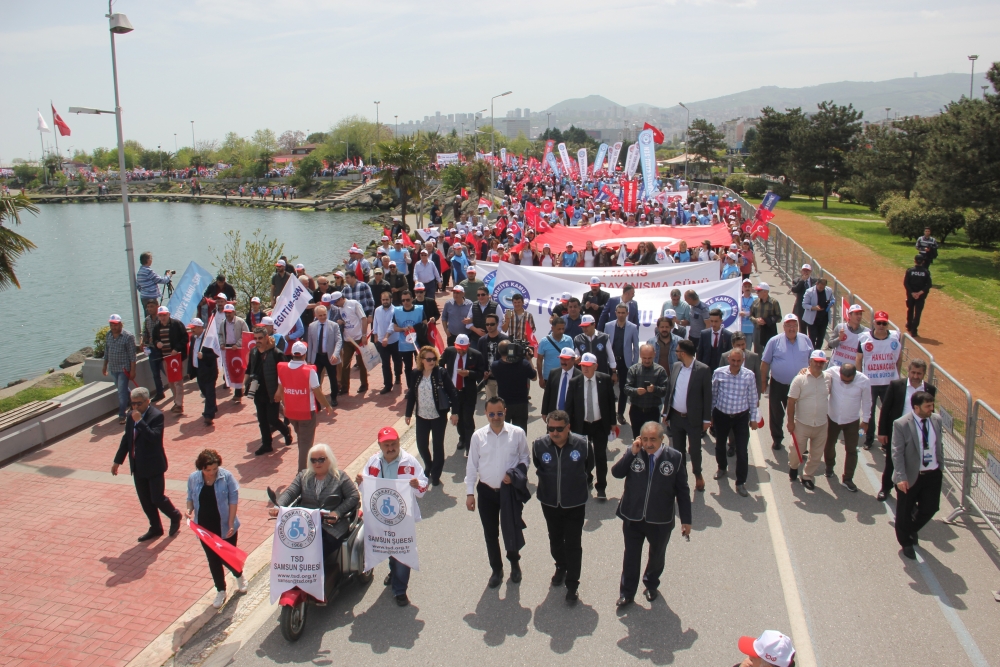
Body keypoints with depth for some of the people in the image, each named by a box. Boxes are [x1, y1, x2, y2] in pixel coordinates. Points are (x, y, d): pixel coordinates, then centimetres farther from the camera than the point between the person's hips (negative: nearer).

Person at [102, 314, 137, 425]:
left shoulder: (128, 336, -12)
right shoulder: (108, 335, 5)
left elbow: (132, 355, -12)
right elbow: (106, 352, 15)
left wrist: (132, 370, -14)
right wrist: (105, 366, 18)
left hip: (124, 369, -6)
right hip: (113, 368, 6)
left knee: (122, 391, -7)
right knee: (120, 389, 17)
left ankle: (122, 415, 0)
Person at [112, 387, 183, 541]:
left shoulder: (156, 416, -17)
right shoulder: (131, 416, 5)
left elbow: (154, 437, -30)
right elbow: (126, 438, 15)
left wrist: (139, 421, -31)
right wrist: (118, 460, 17)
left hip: (154, 466, -7)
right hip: (138, 466, 7)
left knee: (157, 498, 0)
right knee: (145, 500, 13)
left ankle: (175, 517, 26)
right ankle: (155, 528, 26)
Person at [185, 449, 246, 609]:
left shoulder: (226, 476, -16)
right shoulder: (193, 478, -7)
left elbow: (233, 500, -12)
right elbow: (190, 498, 7)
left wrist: (231, 524, -15)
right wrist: (189, 510, -15)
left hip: (225, 527, -3)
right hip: (205, 528, 3)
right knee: (213, 560, 13)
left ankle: (239, 575, 42)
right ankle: (221, 591, 31)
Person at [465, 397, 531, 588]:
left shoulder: (517, 433, -8)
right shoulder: (478, 436, -5)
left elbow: (525, 458, 4)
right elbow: (472, 466, 0)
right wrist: (470, 493, -1)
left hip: (510, 490, -1)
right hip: (486, 491, 1)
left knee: (512, 530, 5)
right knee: (490, 534, 13)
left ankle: (514, 562, 37)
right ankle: (496, 569, 35)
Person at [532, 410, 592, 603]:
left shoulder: (582, 444, -21)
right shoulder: (539, 445, -17)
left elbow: (589, 466, 2)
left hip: (575, 504, -2)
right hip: (549, 502, 2)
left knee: (573, 544, 6)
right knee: (555, 539, 22)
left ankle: (572, 584, 22)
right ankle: (561, 567, 49)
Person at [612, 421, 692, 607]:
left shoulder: (675, 457, -13)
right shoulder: (634, 453, -10)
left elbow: (682, 490, -7)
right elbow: (616, 473, -17)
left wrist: (686, 520, -5)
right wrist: (632, 453, -26)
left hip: (660, 521, 0)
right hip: (632, 517, 0)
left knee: (657, 555, 22)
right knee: (631, 556, 16)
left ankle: (651, 585, 49)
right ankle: (627, 592, 35)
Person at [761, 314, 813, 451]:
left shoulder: (806, 340, 0)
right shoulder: (775, 341, -7)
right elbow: (765, 362, -3)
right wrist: (763, 381, -2)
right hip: (778, 386, -1)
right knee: (776, 414, 13)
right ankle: (777, 439, 31)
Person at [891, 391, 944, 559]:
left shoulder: (937, 420, -2)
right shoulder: (901, 424, -17)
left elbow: (939, 445, 11)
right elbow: (897, 453, -16)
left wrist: (940, 465, 12)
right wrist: (901, 477, -21)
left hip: (933, 474, 4)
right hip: (910, 476, -4)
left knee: (930, 508, 12)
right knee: (905, 512, 10)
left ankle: (912, 529, 43)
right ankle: (906, 543, 33)